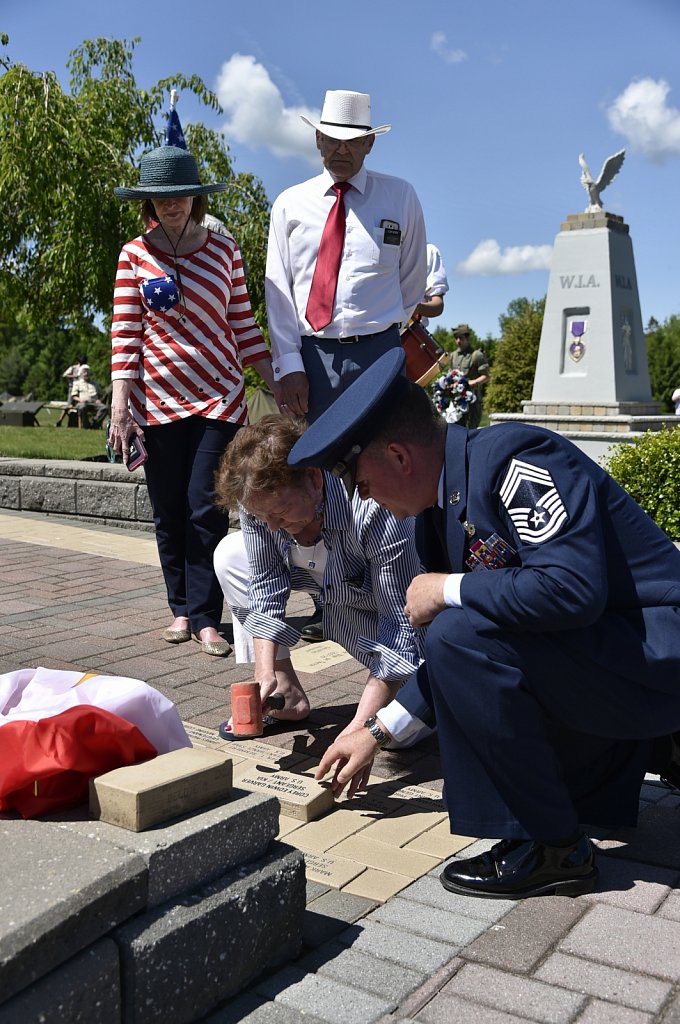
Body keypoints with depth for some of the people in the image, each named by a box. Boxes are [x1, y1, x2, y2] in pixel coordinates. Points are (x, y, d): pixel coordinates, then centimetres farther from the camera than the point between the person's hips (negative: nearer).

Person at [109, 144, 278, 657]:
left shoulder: (224, 248, 6)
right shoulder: (135, 254, 4)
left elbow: (243, 324, 9)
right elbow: (125, 333, 1)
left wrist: (277, 383, 3)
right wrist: (120, 407, -7)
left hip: (218, 397, 0)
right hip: (158, 401, 1)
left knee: (205, 509, -6)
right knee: (169, 511, 6)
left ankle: (204, 618, 2)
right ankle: (182, 608, 20)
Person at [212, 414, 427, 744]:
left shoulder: (374, 512, -42)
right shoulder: (258, 496, -25)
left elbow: (403, 626, -37)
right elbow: (266, 585, -12)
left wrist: (360, 727, -42)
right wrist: (265, 671, -24)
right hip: (333, 588, 6)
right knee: (229, 556, -8)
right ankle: (288, 693, 0)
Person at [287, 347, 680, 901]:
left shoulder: (513, 459, -23)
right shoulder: (439, 515, 4)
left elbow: (572, 587, -36)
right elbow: (454, 657, 13)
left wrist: (446, 591, -22)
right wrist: (378, 732, 15)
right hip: (590, 649, 10)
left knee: (460, 637, -26)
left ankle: (555, 849, -10)